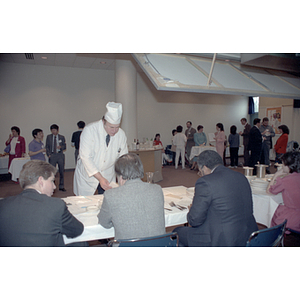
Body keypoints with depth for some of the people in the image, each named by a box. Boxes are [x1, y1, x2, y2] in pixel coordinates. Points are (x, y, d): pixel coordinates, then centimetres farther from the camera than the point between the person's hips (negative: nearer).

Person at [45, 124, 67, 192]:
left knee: (61, 171, 5)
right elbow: (47, 146, 9)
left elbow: (65, 147, 8)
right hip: (52, 155, -1)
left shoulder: (61, 137, 7)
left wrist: (61, 147, -14)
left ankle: (61, 186, 16)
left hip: (60, 155, 1)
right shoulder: (48, 137, 8)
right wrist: (48, 154, -5)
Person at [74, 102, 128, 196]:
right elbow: (85, 157, -23)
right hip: (87, 176, -2)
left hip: (108, 176, 3)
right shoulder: (90, 130, -19)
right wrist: (100, 178, -30)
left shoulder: (121, 134, -8)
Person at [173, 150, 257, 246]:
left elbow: (195, 220, -15)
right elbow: (249, 209, 15)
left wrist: (192, 209, 8)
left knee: (178, 232, 12)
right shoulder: (241, 177, 4)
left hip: (221, 241, -8)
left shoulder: (205, 182, -18)